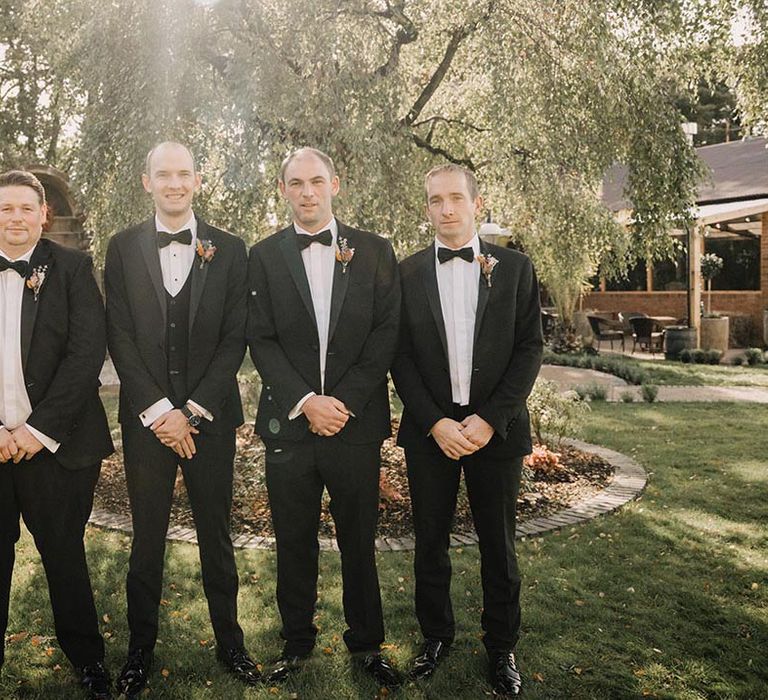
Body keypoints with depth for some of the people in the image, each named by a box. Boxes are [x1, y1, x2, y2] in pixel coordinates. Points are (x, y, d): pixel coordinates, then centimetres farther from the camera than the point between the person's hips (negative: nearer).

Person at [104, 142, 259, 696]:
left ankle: (229, 640, 28)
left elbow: (235, 339, -2)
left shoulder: (229, 250, 2)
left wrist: (193, 410, -9)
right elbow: (120, 337, -1)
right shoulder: (123, 248, 4)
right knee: (147, 538, 10)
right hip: (145, 417, 0)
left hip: (210, 416, 0)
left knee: (216, 535, 11)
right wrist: (159, 411, -10)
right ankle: (142, 648, 27)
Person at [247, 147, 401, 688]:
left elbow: (386, 332, -2)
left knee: (359, 540, 10)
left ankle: (367, 642, 28)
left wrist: (343, 401, -11)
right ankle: (297, 640, 30)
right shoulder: (265, 256, 5)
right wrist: (306, 400, -13)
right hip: (289, 421, 1)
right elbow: (261, 340, -1)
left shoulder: (374, 251, 4)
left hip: (356, 421, 0)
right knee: (294, 542, 12)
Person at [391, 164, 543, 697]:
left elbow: (530, 348, -2)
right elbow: (400, 356, 0)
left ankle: (502, 647, 30)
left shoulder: (514, 268, 1)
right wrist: (435, 423, -11)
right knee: (430, 542, 12)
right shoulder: (408, 273, 2)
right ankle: (436, 634, 33)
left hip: (495, 428, 0)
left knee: (499, 546, 11)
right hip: (430, 429, 1)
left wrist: (490, 419, -12)